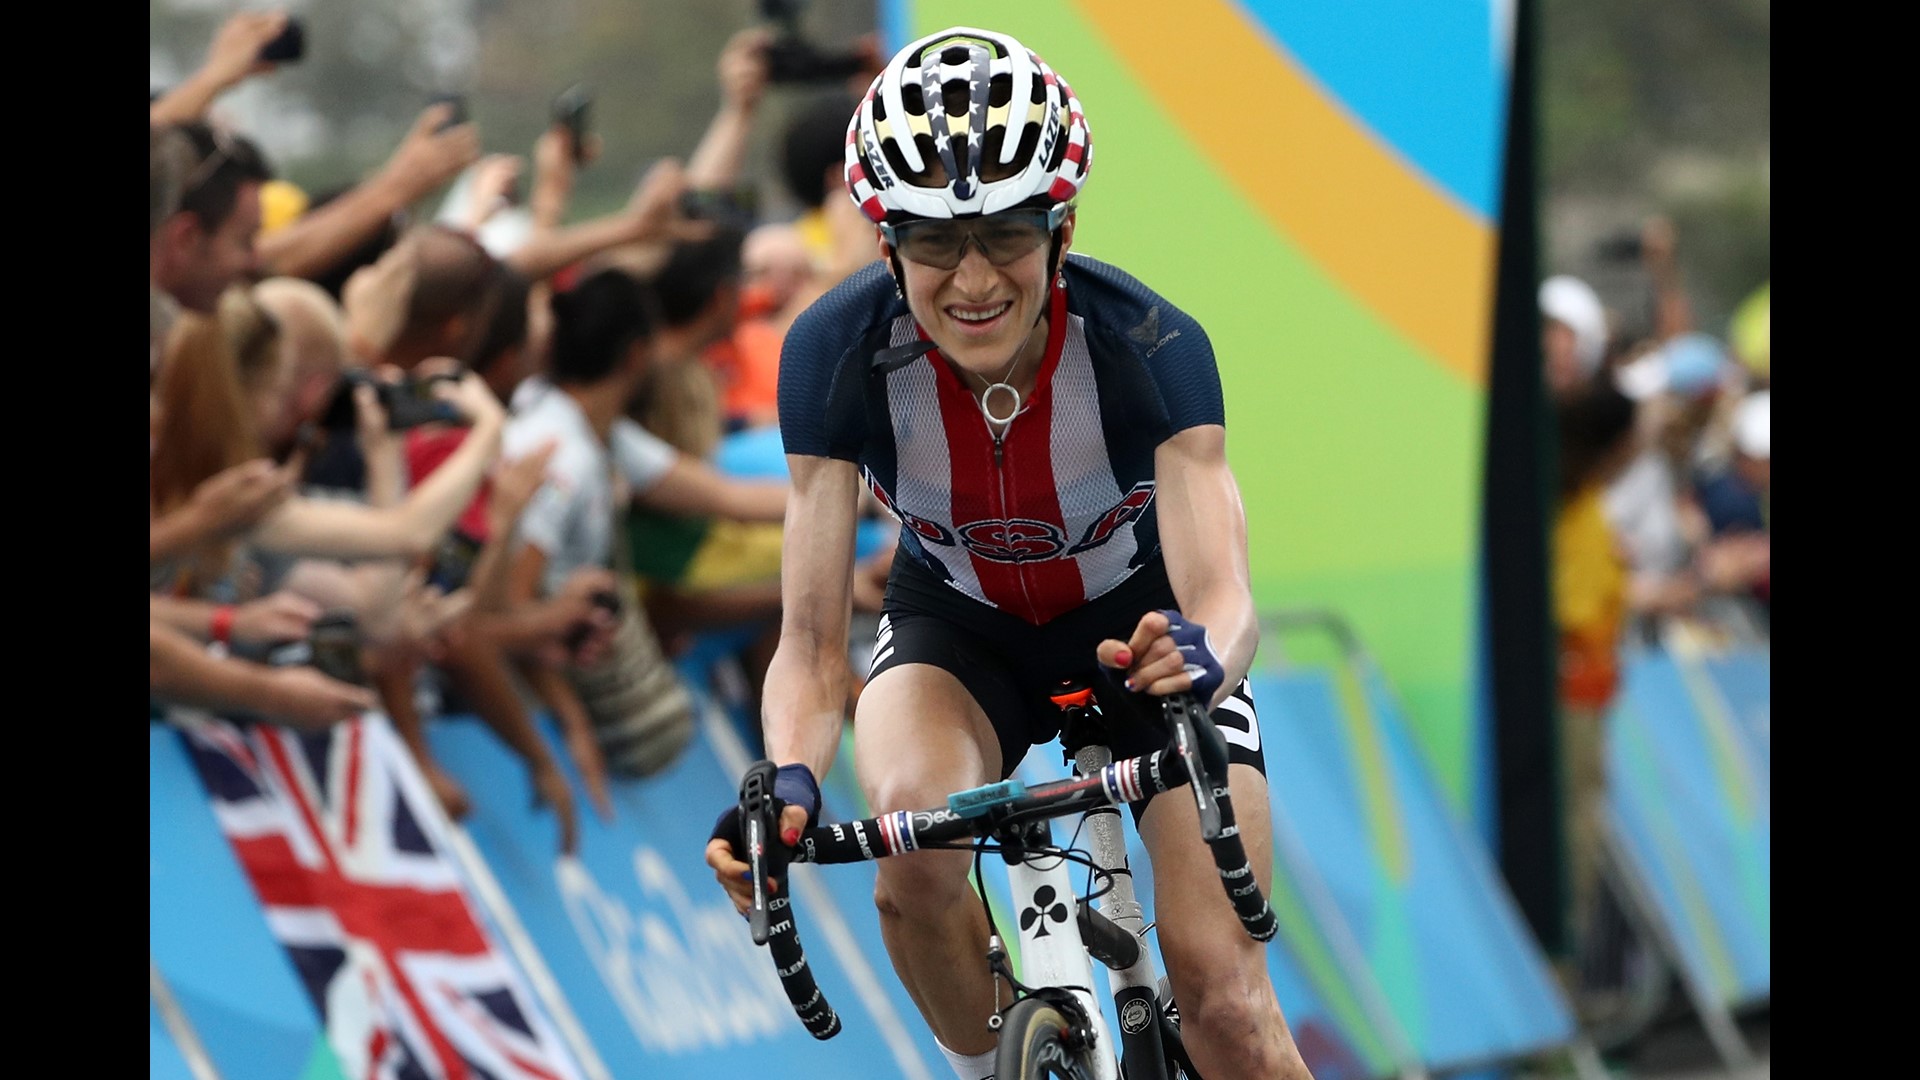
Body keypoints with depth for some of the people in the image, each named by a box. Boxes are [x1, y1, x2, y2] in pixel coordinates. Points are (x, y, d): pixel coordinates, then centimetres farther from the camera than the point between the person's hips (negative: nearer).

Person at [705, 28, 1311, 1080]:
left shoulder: (1149, 345, -31)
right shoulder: (838, 353, -28)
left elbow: (1222, 591, -39)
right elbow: (811, 644, -27)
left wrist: (1202, 656, -63)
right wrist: (790, 780, -48)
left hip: (1139, 629, -1)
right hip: (960, 627, 1)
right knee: (915, 844, -32)